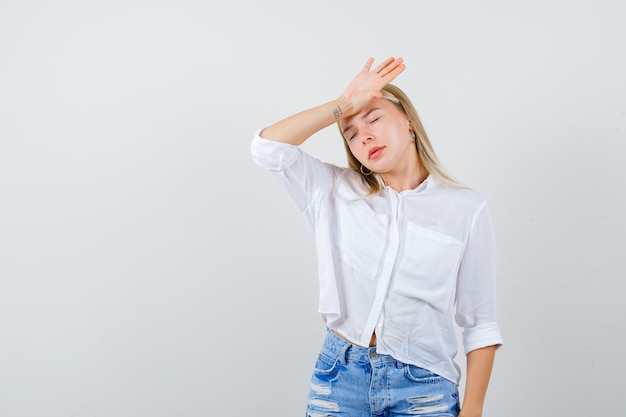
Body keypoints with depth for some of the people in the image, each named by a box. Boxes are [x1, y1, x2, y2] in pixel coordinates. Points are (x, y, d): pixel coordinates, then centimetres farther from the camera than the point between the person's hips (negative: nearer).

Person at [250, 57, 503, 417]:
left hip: (423, 387, -2)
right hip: (339, 377, 2)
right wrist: (343, 105, -5)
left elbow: (480, 323, -2)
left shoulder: (466, 208, -2)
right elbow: (267, 147, -6)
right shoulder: (336, 192, 6)